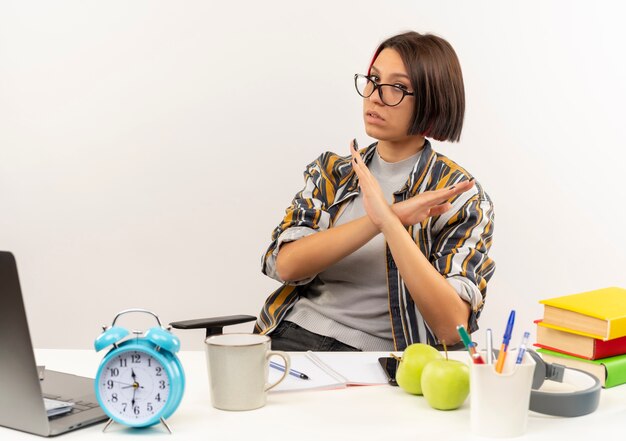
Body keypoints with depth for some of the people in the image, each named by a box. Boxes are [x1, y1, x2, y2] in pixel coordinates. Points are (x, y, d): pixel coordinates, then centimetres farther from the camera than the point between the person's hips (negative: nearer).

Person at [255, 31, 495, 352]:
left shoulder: (460, 198, -1)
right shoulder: (331, 171, 11)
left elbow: (452, 328, -14)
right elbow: (285, 264, -6)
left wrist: (389, 221, -21)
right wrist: (378, 220, -18)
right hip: (289, 337, 5)